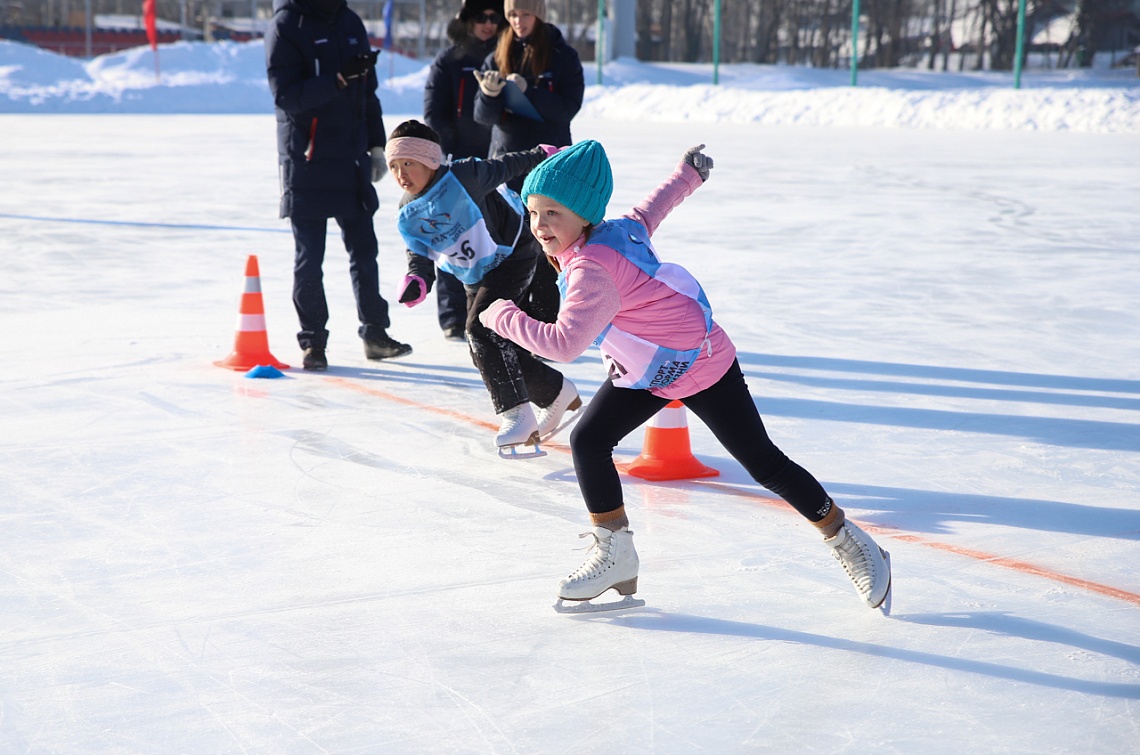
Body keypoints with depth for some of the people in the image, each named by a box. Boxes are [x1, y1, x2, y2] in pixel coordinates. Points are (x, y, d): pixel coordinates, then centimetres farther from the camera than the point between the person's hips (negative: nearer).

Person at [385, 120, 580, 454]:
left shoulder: (462, 176, -23)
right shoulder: (408, 215, -5)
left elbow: (504, 168, -9)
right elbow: (419, 253, 0)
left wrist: (542, 155, 3)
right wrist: (417, 280, -22)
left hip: (513, 254, -8)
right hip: (476, 277, 8)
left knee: (481, 329, -24)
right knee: (489, 352, 6)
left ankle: (517, 414, -21)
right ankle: (557, 393, 26)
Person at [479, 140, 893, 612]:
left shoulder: (592, 270, -34)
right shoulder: (619, 229, -9)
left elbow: (564, 343, -45)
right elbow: (654, 207, 11)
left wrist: (504, 316, -29)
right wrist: (688, 172, 31)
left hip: (704, 367, -9)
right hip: (646, 370, 9)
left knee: (763, 464, 1)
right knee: (587, 440, -6)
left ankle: (848, 542, 20)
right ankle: (615, 554, 6)